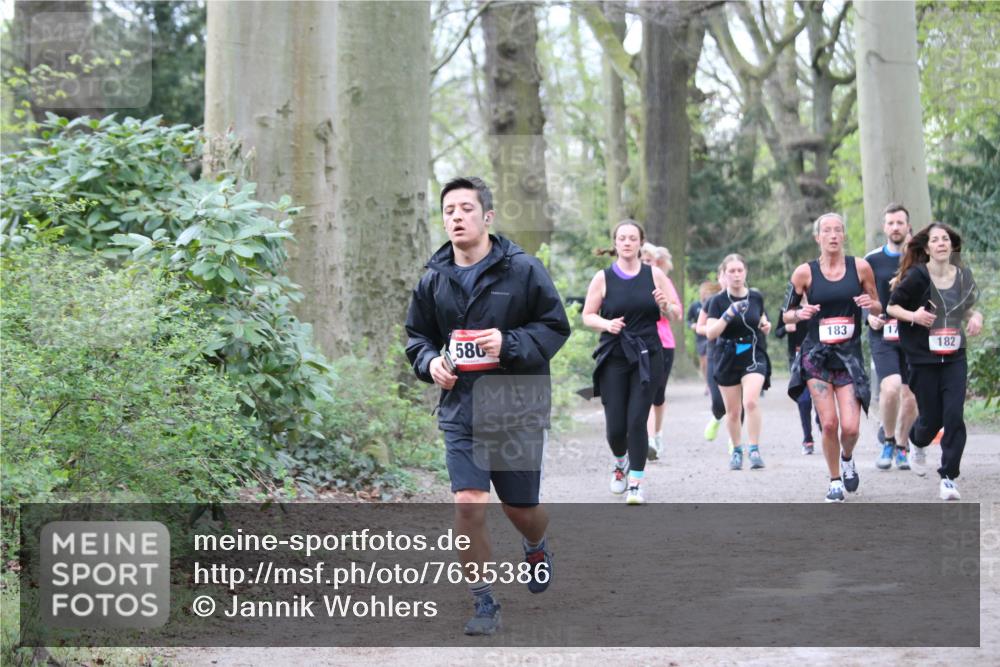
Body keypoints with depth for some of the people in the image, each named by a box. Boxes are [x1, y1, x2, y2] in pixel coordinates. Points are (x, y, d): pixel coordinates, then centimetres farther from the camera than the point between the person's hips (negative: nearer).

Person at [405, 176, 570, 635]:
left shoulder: (523, 270, -6)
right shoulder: (433, 280, 4)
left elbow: (556, 327, -3)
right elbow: (417, 335, 17)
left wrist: (510, 343, -20)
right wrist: (430, 361, -5)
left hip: (519, 410, -2)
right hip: (461, 408, 2)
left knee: (521, 510, 11)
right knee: (468, 504, -13)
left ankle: (537, 548, 49)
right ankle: (483, 603, 1)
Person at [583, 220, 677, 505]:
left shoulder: (654, 275, 5)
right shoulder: (603, 278, 3)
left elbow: (676, 312, 10)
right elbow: (587, 316, 6)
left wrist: (664, 306, -13)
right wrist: (606, 323, -14)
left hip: (647, 357, 0)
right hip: (613, 357, 0)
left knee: (637, 420, -9)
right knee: (615, 425, 0)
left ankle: (636, 483, -1)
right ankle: (620, 462, 33)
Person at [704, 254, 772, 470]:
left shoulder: (756, 297, 4)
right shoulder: (718, 301, -5)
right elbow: (710, 333, -15)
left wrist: (765, 326, 0)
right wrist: (729, 314, -26)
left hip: (754, 356, 0)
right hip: (728, 359, 0)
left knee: (750, 401, -22)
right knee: (733, 411, 7)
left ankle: (754, 449, -15)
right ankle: (736, 450, 26)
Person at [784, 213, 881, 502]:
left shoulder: (860, 267, 1)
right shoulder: (805, 272, -2)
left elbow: (878, 309, 11)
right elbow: (786, 314, 6)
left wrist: (871, 304, -12)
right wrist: (800, 313, -16)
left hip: (850, 355, 1)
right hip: (816, 355, -1)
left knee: (850, 427, -8)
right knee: (829, 423, -8)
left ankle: (847, 458, 27)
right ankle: (835, 481, 14)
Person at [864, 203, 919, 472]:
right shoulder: (871, 260, 5)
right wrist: (869, 316, -7)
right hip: (883, 336, -1)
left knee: (910, 396, 2)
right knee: (890, 388, -20)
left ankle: (901, 447, 23)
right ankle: (888, 441, 3)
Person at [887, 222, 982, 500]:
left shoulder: (963, 276, 2)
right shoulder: (917, 277, -12)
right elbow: (892, 306, -3)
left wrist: (975, 316, -2)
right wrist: (913, 316, -21)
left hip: (955, 357, 3)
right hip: (923, 358, -3)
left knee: (954, 415, -10)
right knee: (931, 417, 4)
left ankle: (948, 477, -1)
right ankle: (917, 442, 42)